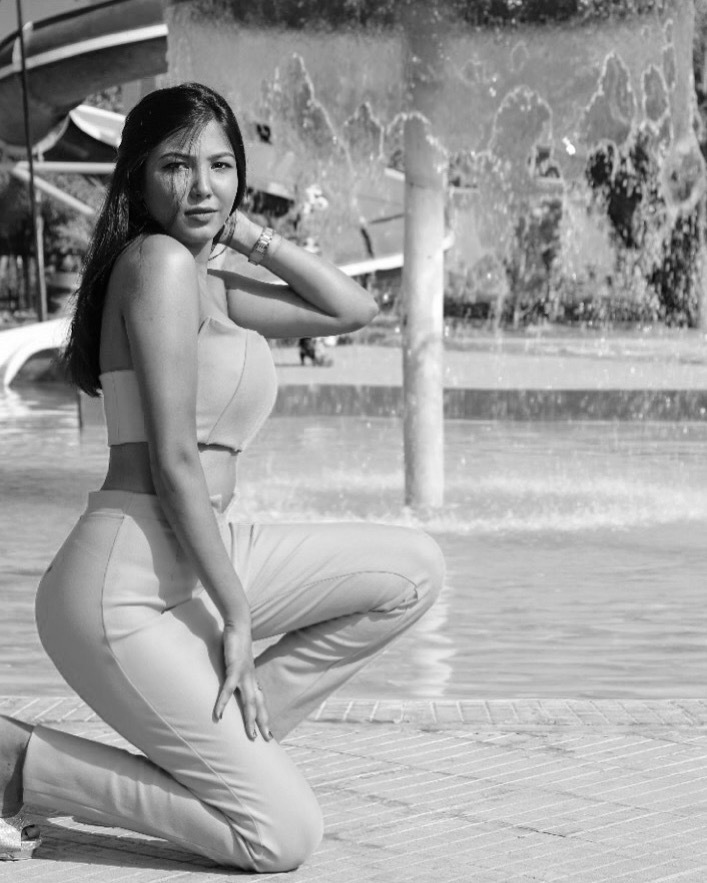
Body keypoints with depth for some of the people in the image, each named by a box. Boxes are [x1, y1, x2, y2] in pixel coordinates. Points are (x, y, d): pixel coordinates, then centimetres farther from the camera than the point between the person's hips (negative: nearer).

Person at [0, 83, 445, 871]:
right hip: (127, 590, -9)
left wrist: (244, 233, 12)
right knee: (285, 837, -10)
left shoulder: (203, 284, 16)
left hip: (194, 566, 9)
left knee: (412, 571, 11)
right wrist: (236, 615, -14)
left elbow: (352, 309, 20)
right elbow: (172, 460, -16)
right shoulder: (158, 262, -11)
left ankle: (214, 740, 9)